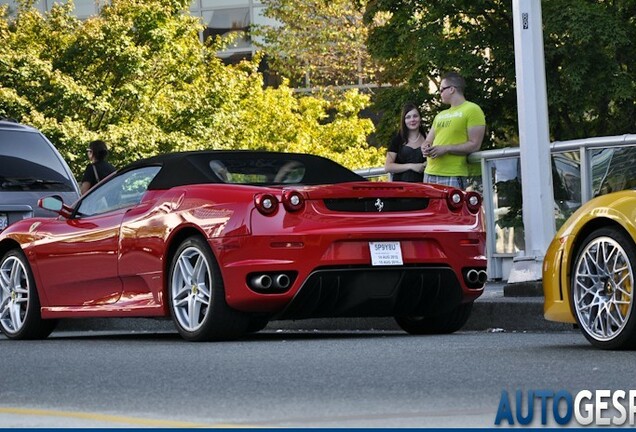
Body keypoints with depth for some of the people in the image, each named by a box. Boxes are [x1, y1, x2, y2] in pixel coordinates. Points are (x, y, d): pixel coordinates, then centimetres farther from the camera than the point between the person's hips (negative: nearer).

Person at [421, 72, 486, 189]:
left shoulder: (472, 110, 0)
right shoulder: (440, 115, 25)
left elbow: (474, 145, -8)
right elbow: (428, 141, 26)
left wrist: (445, 148, -15)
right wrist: (425, 148, 1)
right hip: (429, 174, 7)